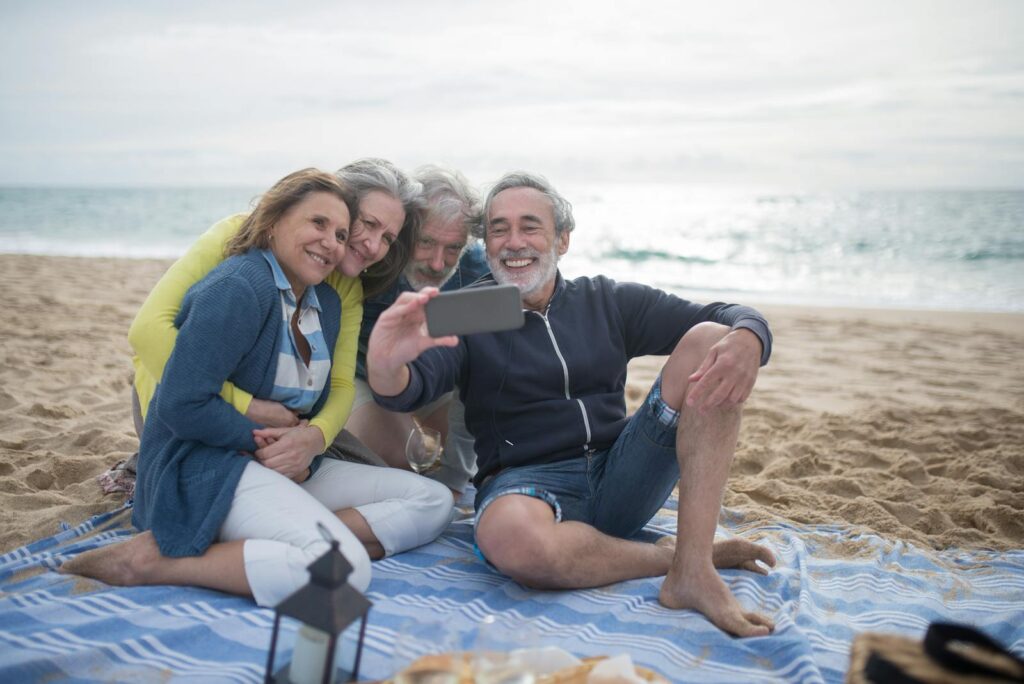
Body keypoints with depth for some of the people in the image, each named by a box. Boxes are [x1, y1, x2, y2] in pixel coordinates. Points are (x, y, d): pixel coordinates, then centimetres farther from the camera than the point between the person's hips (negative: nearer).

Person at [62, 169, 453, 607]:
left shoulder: (326, 303, 12)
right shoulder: (239, 287, -15)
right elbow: (180, 405, -22)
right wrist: (260, 439, -13)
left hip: (288, 468, 10)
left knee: (433, 502, 0)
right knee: (344, 572, -32)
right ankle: (154, 560, -19)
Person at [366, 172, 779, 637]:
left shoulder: (607, 302, 11)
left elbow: (735, 318, 5)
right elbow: (409, 389, -14)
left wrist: (745, 341, -21)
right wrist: (386, 366, -40)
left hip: (621, 476, 3)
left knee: (709, 340, -15)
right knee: (510, 536, -41)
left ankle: (691, 572, -24)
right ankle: (682, 553, -14)